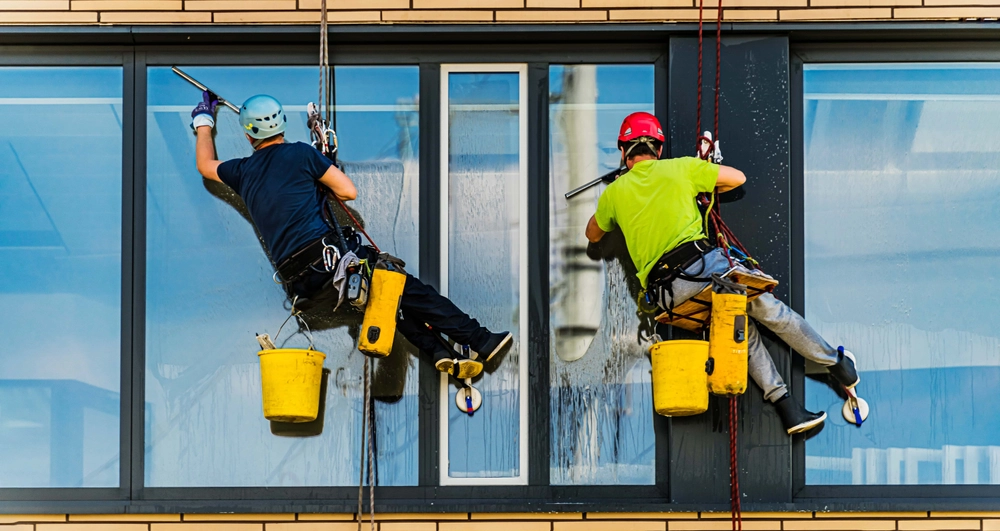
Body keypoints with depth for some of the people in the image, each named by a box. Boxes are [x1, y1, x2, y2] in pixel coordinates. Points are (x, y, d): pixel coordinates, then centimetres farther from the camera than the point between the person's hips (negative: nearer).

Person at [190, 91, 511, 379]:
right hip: (325, 253, -5)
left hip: (298, 281, 5)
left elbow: (205, 165, 36)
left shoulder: (243, 172, 14)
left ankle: (438, 351, 3)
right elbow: (349, 191, 3)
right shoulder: (300, 153, 3)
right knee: (405, 287, 1)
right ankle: (478, 341, -3)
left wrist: (204, 122, 50)